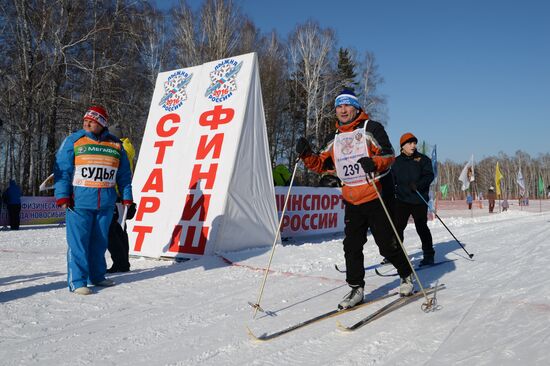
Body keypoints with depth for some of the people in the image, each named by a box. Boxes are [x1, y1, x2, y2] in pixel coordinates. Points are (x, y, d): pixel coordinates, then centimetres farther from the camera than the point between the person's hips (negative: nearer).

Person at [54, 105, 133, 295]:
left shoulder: (115, 145, 10)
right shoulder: (73, 141, 2)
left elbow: (124, 174, 12)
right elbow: (62, 170, -2)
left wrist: (127, 198, 8)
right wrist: (62, 196, -10)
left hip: (106, 203, 3)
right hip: (79, 201, -3)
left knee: (99, 242, 12)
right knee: (78, 242, -4)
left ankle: (97, 276, 26)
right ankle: (77, 281, 4)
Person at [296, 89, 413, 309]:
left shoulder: (371, 128, -1)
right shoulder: (336, 140, 16)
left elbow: (389, 154, -9)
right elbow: (320, 165, 15)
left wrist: (374, 162, -30)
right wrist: (306, 155, -3)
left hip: (375, 198, -5)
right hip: (351, 201, 5)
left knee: (387, 245, 2)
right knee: (352, 246, 5)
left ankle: (406, 275, 26)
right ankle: (356, 289, 17)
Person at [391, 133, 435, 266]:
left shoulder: (423, 159, 3)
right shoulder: (397, 161, 10)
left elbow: (429, 175, -7)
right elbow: (392, 179, 17)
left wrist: (418, 185, -24)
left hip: (419, 200, -3)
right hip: (402, 199, 3)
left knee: (421, 227, -1)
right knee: (397, 226, 4)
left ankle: (429, 255, 13)